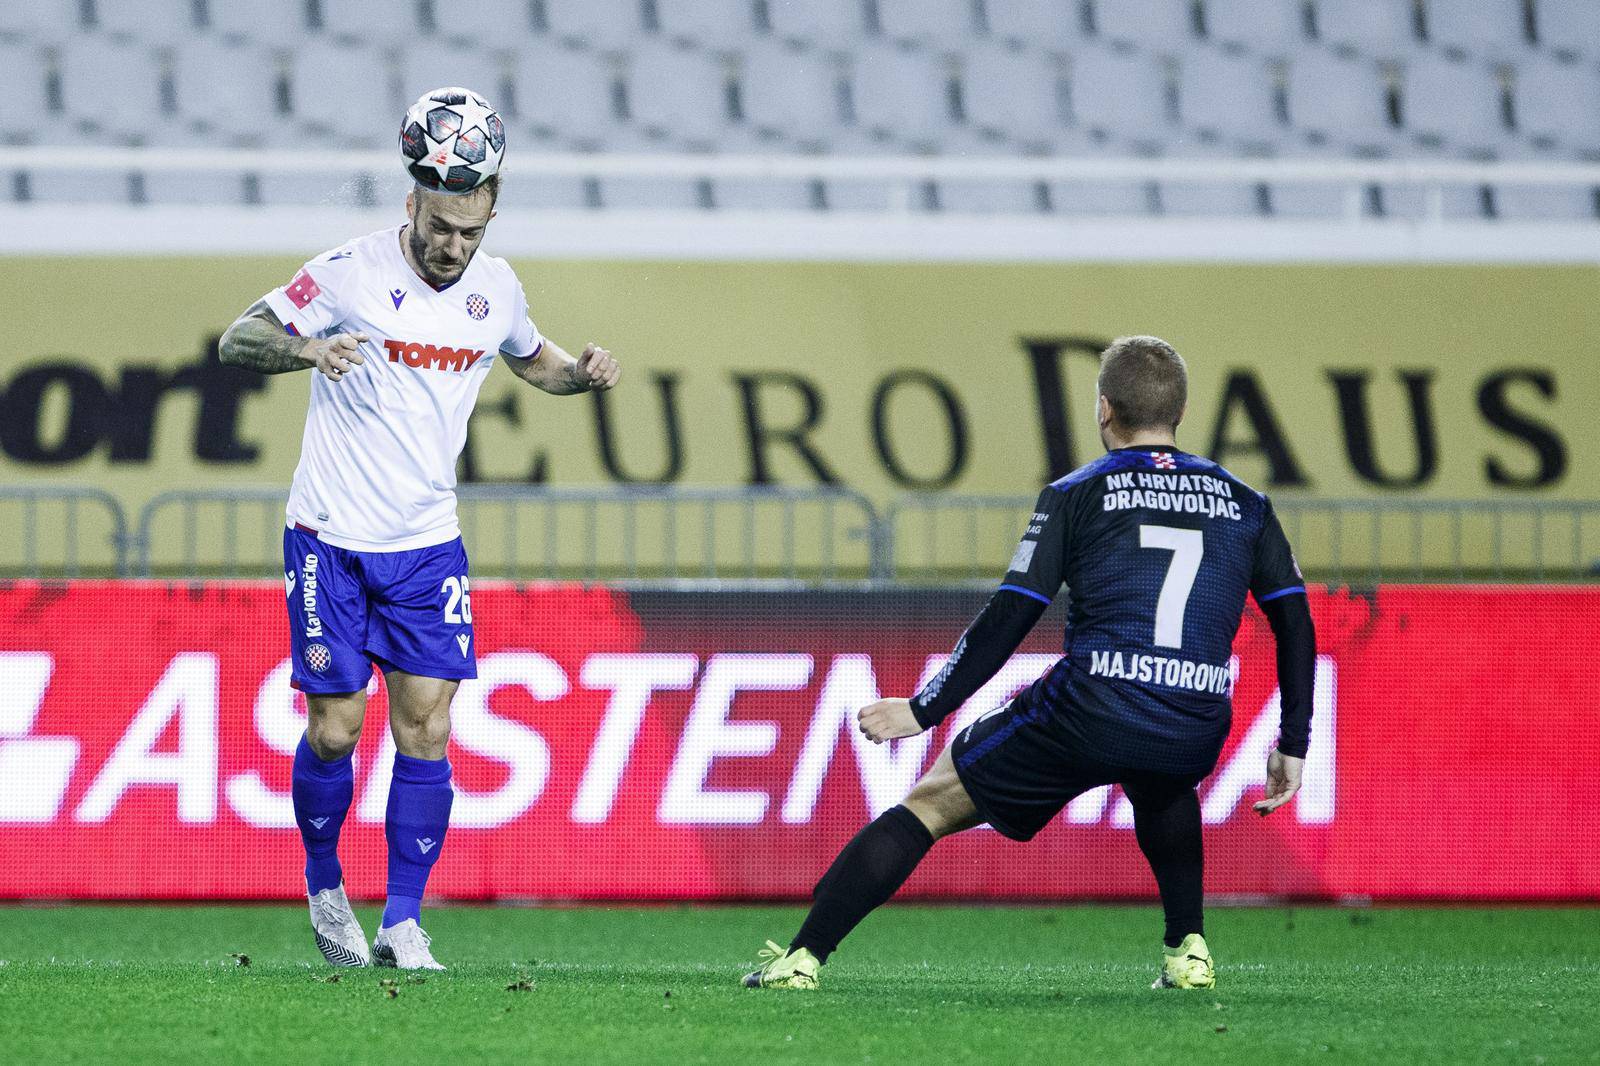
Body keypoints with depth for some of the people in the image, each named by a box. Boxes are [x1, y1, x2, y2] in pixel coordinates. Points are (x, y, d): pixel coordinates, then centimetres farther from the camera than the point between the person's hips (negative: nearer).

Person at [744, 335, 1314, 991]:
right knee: (1163, 789, 41)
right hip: (1195, 733, 3)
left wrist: (923, 710, 8)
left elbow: (1008, 619, 2)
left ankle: (803, 956, 4)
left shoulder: (1076, 495, 9)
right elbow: (1296, 624, 13)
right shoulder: (1245, 505, 17)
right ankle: (1188, 951, 27)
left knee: (933, 802, 12)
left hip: (1087, 711, -3)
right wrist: (1292, 747, 19)